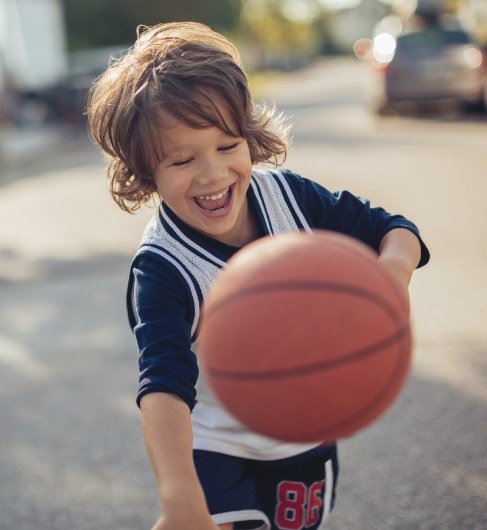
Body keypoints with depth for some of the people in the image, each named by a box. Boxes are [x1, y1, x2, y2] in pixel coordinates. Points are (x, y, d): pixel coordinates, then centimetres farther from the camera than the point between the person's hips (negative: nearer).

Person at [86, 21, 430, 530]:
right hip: (214, 445, -3)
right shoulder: (161, 271, -26)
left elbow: (391, 229, -6)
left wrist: (394, 266, -32)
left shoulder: (290, 196, -15)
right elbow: (164, 383, -37)